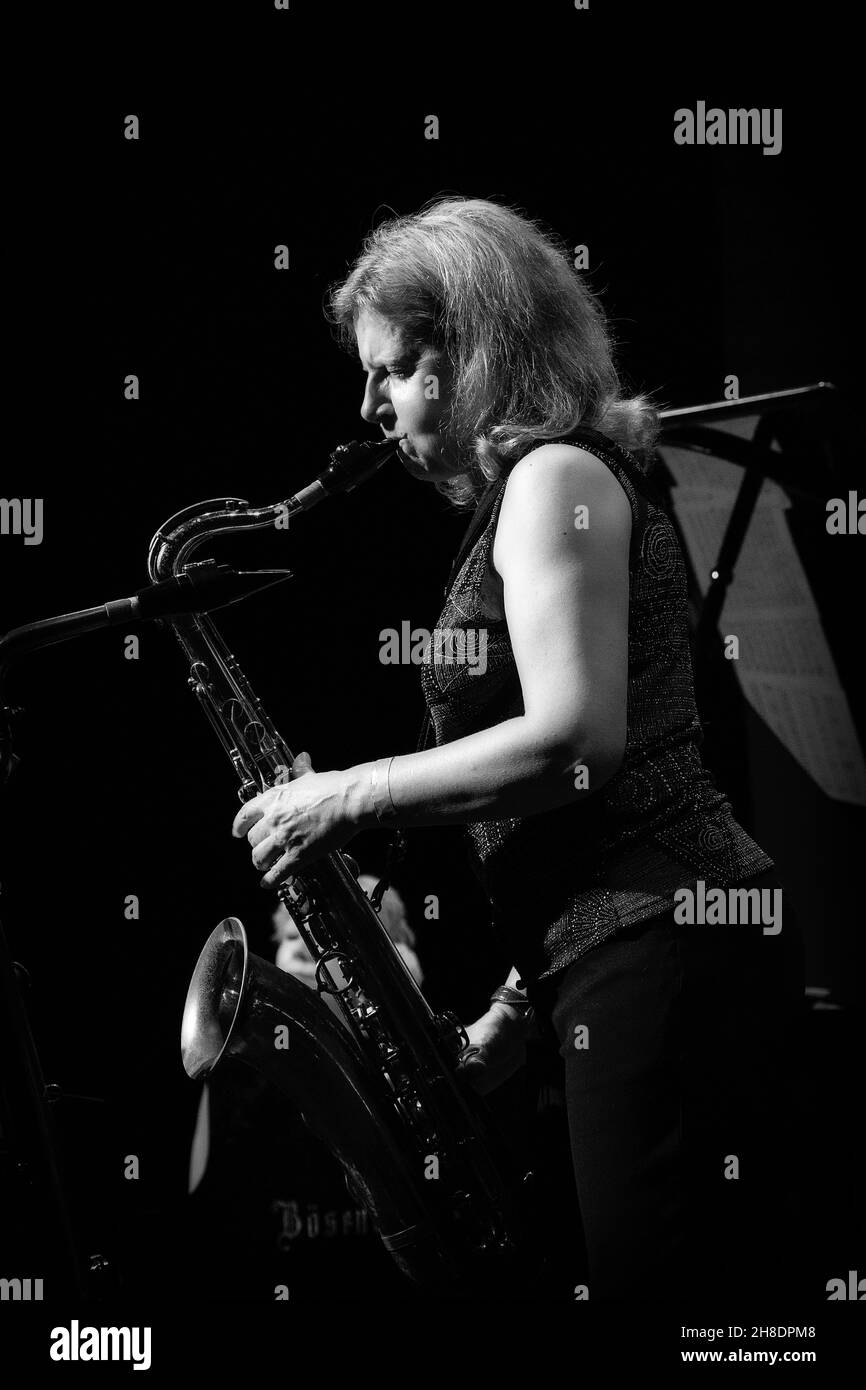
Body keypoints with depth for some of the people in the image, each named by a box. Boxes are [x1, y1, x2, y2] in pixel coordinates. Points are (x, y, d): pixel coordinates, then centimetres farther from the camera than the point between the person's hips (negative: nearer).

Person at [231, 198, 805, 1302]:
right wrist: (519, 1000, 20)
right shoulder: (533, 489, 25)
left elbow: (575, 739, -18)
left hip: (658, 956, -10)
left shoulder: (556, 476, -5)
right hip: (636, 957, 10)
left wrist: (352, 795, -9)